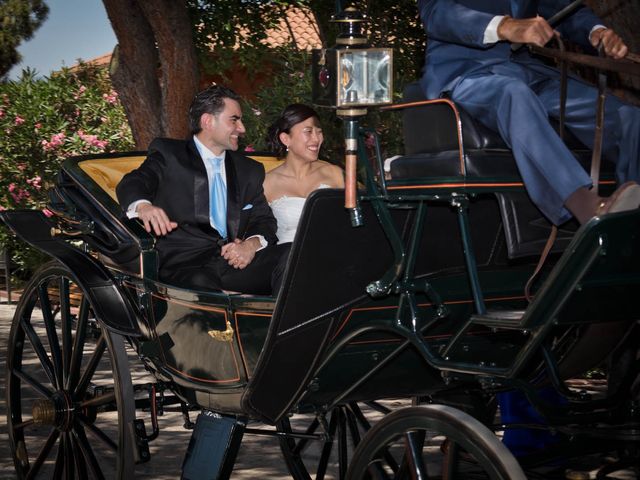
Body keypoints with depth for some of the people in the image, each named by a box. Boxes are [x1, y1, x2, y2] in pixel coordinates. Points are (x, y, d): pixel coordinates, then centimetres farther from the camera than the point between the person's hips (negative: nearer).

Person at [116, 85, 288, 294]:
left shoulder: (250, 170, 28)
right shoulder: (168, 154, 13)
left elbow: (265, 221, 19)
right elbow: (131, 184, -3)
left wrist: (253, 244, -7)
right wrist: (142, 206, -30)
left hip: (234, 260, 4)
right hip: (185, 263, -4)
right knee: (201, 283, -40)